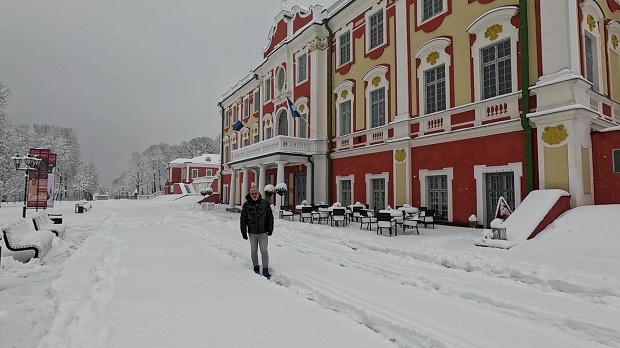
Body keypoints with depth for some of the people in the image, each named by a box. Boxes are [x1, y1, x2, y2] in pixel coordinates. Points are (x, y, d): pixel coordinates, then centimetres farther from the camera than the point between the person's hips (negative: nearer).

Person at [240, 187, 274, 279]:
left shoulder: (265, 203, -1)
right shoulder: (246, 205, 0)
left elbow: (270, 216, 5)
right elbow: (243, 219, 5)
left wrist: (270, 228, 1)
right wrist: (243, 232, 2)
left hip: (263, 232, -1)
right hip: (252, 233, 1)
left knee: (264, 251, -2)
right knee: (254, 251, 11)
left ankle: (265, 270, 6)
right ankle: (256, 268, 28)